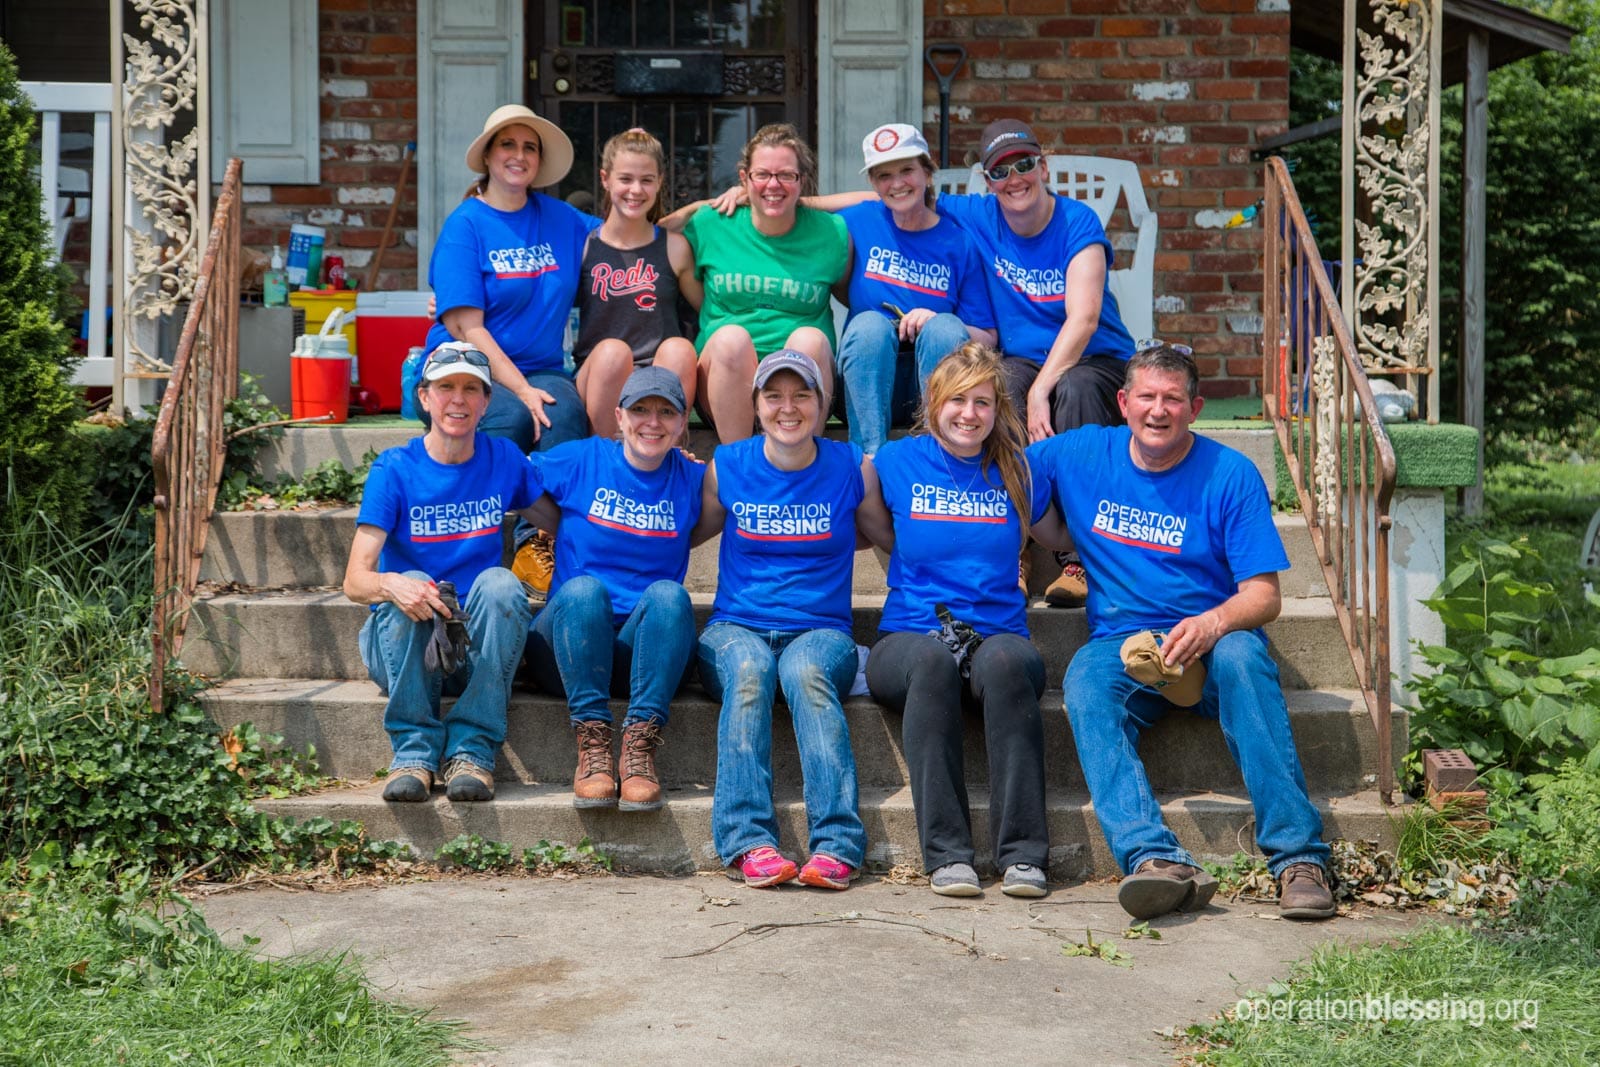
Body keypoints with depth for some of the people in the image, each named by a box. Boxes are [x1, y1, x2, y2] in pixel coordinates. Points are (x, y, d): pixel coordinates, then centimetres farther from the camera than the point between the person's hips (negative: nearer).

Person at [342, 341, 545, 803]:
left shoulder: (503, 459, 3)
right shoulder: (394, 470, -5)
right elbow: (355, 579, -12)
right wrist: (390, 585, -38)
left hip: (478, 648, 1)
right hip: (405, 648, -1)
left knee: (501, 583, -27)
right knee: (410, 584, -30)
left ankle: (472, 751, -25)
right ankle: (414, 750, -24)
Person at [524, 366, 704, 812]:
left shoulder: (691, 480, 8)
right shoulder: (578, 461, 4)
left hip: (646, 652, 1)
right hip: (570, 646, -1)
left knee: (669, 594, -30)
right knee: (583, 589, -33)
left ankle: (640, 746, -37)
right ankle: (592, 745, -36)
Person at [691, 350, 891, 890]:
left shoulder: (852, 469, 7)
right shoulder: (727, 467, 8)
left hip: (821, 631, 0)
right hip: (735, 628, 1)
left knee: (806, 672, -36)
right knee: (749, 671, -36)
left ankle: (836, 843, -44)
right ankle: (749, 840, -42)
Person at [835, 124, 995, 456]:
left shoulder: (959, 243, 1)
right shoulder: (858, 222, 3)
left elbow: (987, 339, 1)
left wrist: (935, 322, -18)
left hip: (935, 372, 0)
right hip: (867, 373, 0)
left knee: (944, 327, -27)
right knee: (870, 324, -28)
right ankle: (871, 455, -33)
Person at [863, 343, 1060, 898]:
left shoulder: (1015, 473, 13)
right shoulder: (897, 462, 9)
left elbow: (1059, 535, 29)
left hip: (998, 635, 1)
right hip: (907, 637, -1)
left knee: (1005, 660, -37)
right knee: (932, 659, -38)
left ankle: (1023, 853, -36)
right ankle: (946, 855, -37)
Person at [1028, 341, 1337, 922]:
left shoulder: (1230, 475, -1)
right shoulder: (1080, 455, 7)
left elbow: (1264, 596, -5)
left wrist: (1212, 624, -28)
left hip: (1210, 639, -1)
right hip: (1120, 642, 2)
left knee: (1241, 656, -36)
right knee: (1085, 682, -33)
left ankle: (1299, 856, -38)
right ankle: (1157, 859, -50)